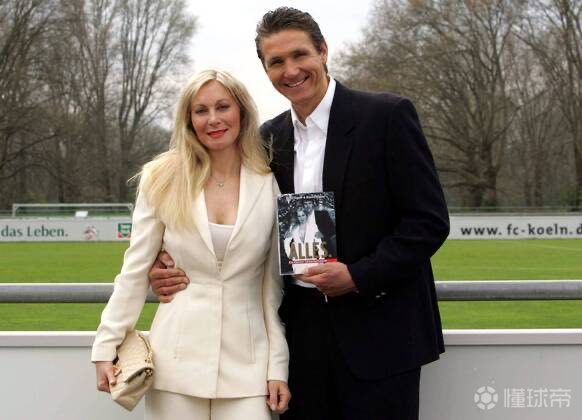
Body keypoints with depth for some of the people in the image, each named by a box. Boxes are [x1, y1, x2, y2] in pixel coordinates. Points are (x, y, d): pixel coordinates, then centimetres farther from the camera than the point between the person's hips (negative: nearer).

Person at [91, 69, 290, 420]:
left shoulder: (270, 186, 2)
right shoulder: (163, 180, 1)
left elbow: (273, 285, 6)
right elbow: (135, 271, 4)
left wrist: (278, 367, 3)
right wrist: (107, 347, 0)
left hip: (246, 363, 0)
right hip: (177, 361, 0)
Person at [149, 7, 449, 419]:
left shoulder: (387, 116, -7)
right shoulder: (270, 138, 9)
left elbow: (429, 220, -9)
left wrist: (358, 276, -16)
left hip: (378, 333, -4)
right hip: (303, 330, 5)